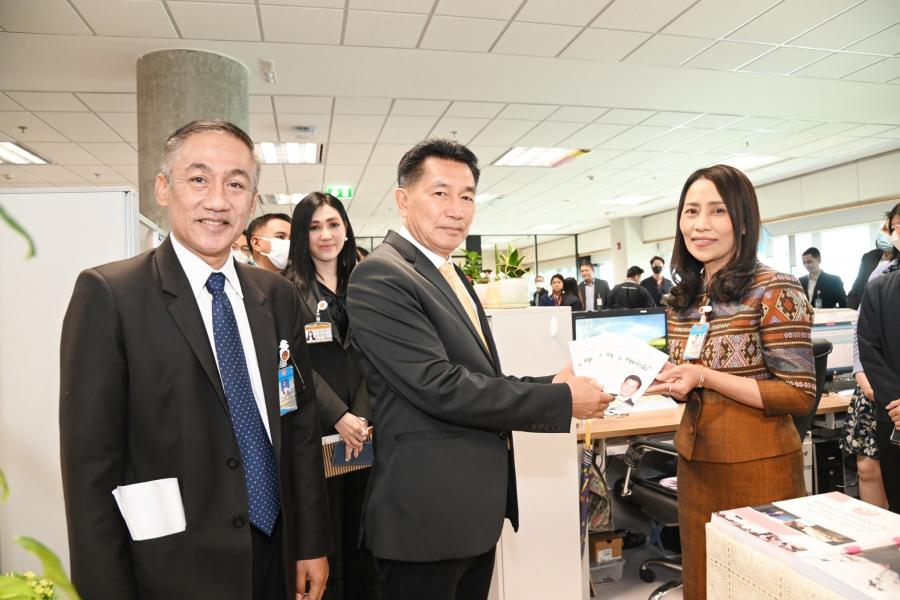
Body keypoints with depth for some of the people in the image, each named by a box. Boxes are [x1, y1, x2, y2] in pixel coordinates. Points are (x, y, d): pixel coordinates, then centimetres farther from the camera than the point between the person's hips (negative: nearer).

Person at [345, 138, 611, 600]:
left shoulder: (451, 276, 12)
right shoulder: (380, 277, -17)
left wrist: (550, 383, -1)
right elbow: (441, 387, -24)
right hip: (426, 515, -9)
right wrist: (561, 399, -18)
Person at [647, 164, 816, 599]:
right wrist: (666, 381, -8)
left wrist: (705, 377, -22)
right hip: (696, 460, 6)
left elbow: (799, 396, -14)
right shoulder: (682, 299, 6)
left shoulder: (775, 291, -13)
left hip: (757, 464, -6)